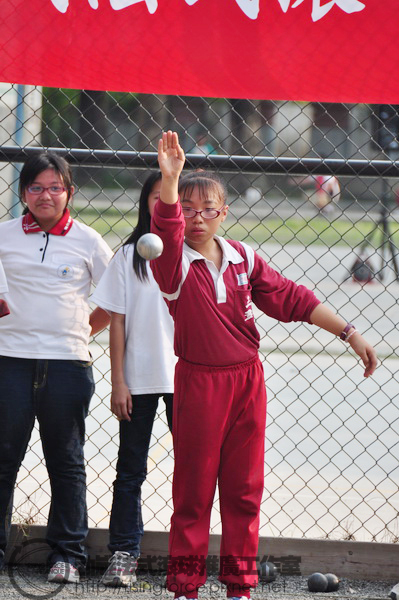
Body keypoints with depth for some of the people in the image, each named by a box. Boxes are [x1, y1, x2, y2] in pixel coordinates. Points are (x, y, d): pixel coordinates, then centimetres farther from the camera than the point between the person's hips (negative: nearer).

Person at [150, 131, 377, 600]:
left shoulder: (243, 258, 6)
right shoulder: (175, 263, -8)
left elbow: (291, 299, 10)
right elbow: (167, 229, -30)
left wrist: (350, 334, 7)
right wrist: (169, 179, -48)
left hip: (247, 381, 4)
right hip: (199, 382, -4)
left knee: (244, 489, 8)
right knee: (193, 490, 2)